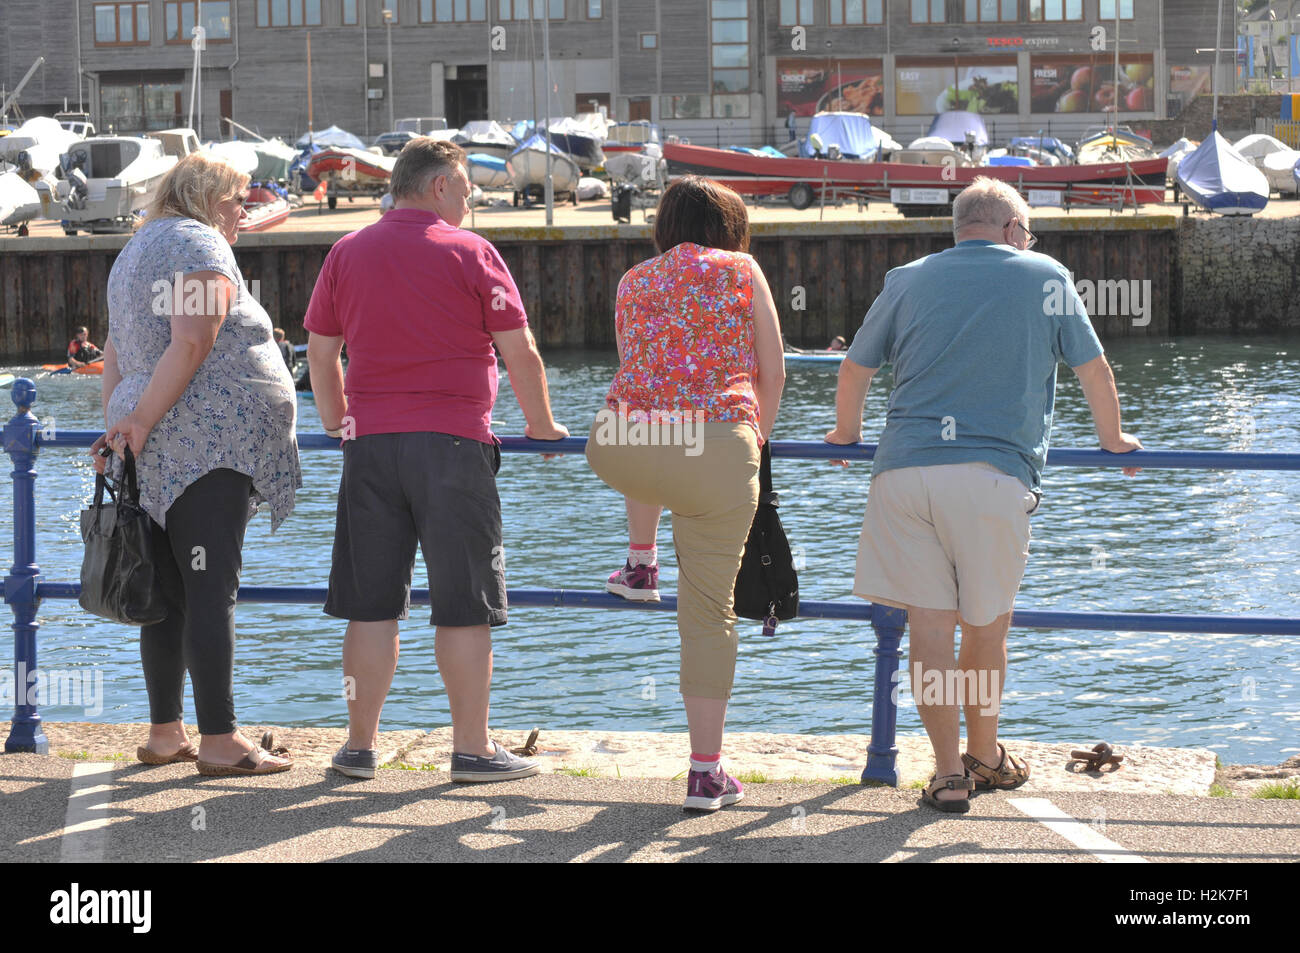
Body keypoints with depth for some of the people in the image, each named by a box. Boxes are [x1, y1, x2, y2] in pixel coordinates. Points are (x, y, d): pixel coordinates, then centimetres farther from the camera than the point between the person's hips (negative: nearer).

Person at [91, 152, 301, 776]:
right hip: (209, 442, -9)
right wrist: (139, 424, -15)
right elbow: (189, 346, -17)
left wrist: (117, 425, 14)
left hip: (160, 450, 9)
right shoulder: (201, 248, -6)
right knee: (211, 590, -10)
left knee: (173, 593, 12)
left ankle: (164, 733, 15)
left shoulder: (135, 252, 24)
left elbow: (115, 356, 21)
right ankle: (218, 741, -10)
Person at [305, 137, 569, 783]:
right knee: (464, 607, 2)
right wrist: (542, 424, 11)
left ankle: (361, 745, 12)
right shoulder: (469, 253, -1)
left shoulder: (346, 254, 10)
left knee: (371, 606, 8)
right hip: (453, 443, -4)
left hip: (370, 442, 4)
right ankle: (472, 749, 4)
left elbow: (320, 353, 14)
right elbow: (520, 351, -2)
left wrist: (338, 426, 27)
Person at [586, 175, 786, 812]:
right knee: (709, 610, 5)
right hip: (718, 449, -3)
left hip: (624, 447, 3)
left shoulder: (634, 282, 22)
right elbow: (772, 371, 15)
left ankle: (640, 563, 52)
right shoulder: (741, 270, 14)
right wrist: (756, 435, 33)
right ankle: (706, 773, 6)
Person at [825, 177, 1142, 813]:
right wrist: (1114, 440, 34)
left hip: (903, 468, 2)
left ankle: (949, 774, 2)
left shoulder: (908, 280, 18)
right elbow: (1094, 370, 17)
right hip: (993, 473, -2)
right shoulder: (1045, 277, 13)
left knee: (928, 622, 2)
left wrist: (846, 433, 40)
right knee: (985, 626, 12)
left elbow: (854, 371, 22)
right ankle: (984, 755, 25)